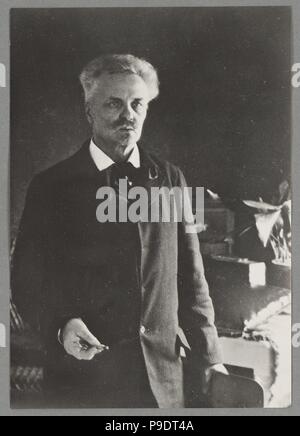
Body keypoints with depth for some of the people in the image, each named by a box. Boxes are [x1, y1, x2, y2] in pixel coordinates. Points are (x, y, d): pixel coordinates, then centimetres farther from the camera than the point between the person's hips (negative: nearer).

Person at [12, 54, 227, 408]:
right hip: (84, 378, -2)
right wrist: (60, 326, -17)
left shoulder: (170, 179, 3)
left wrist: (209, 359, 2)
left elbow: (190, 280, 4)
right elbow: (26, 283, 0)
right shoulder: (50, 187, -4)